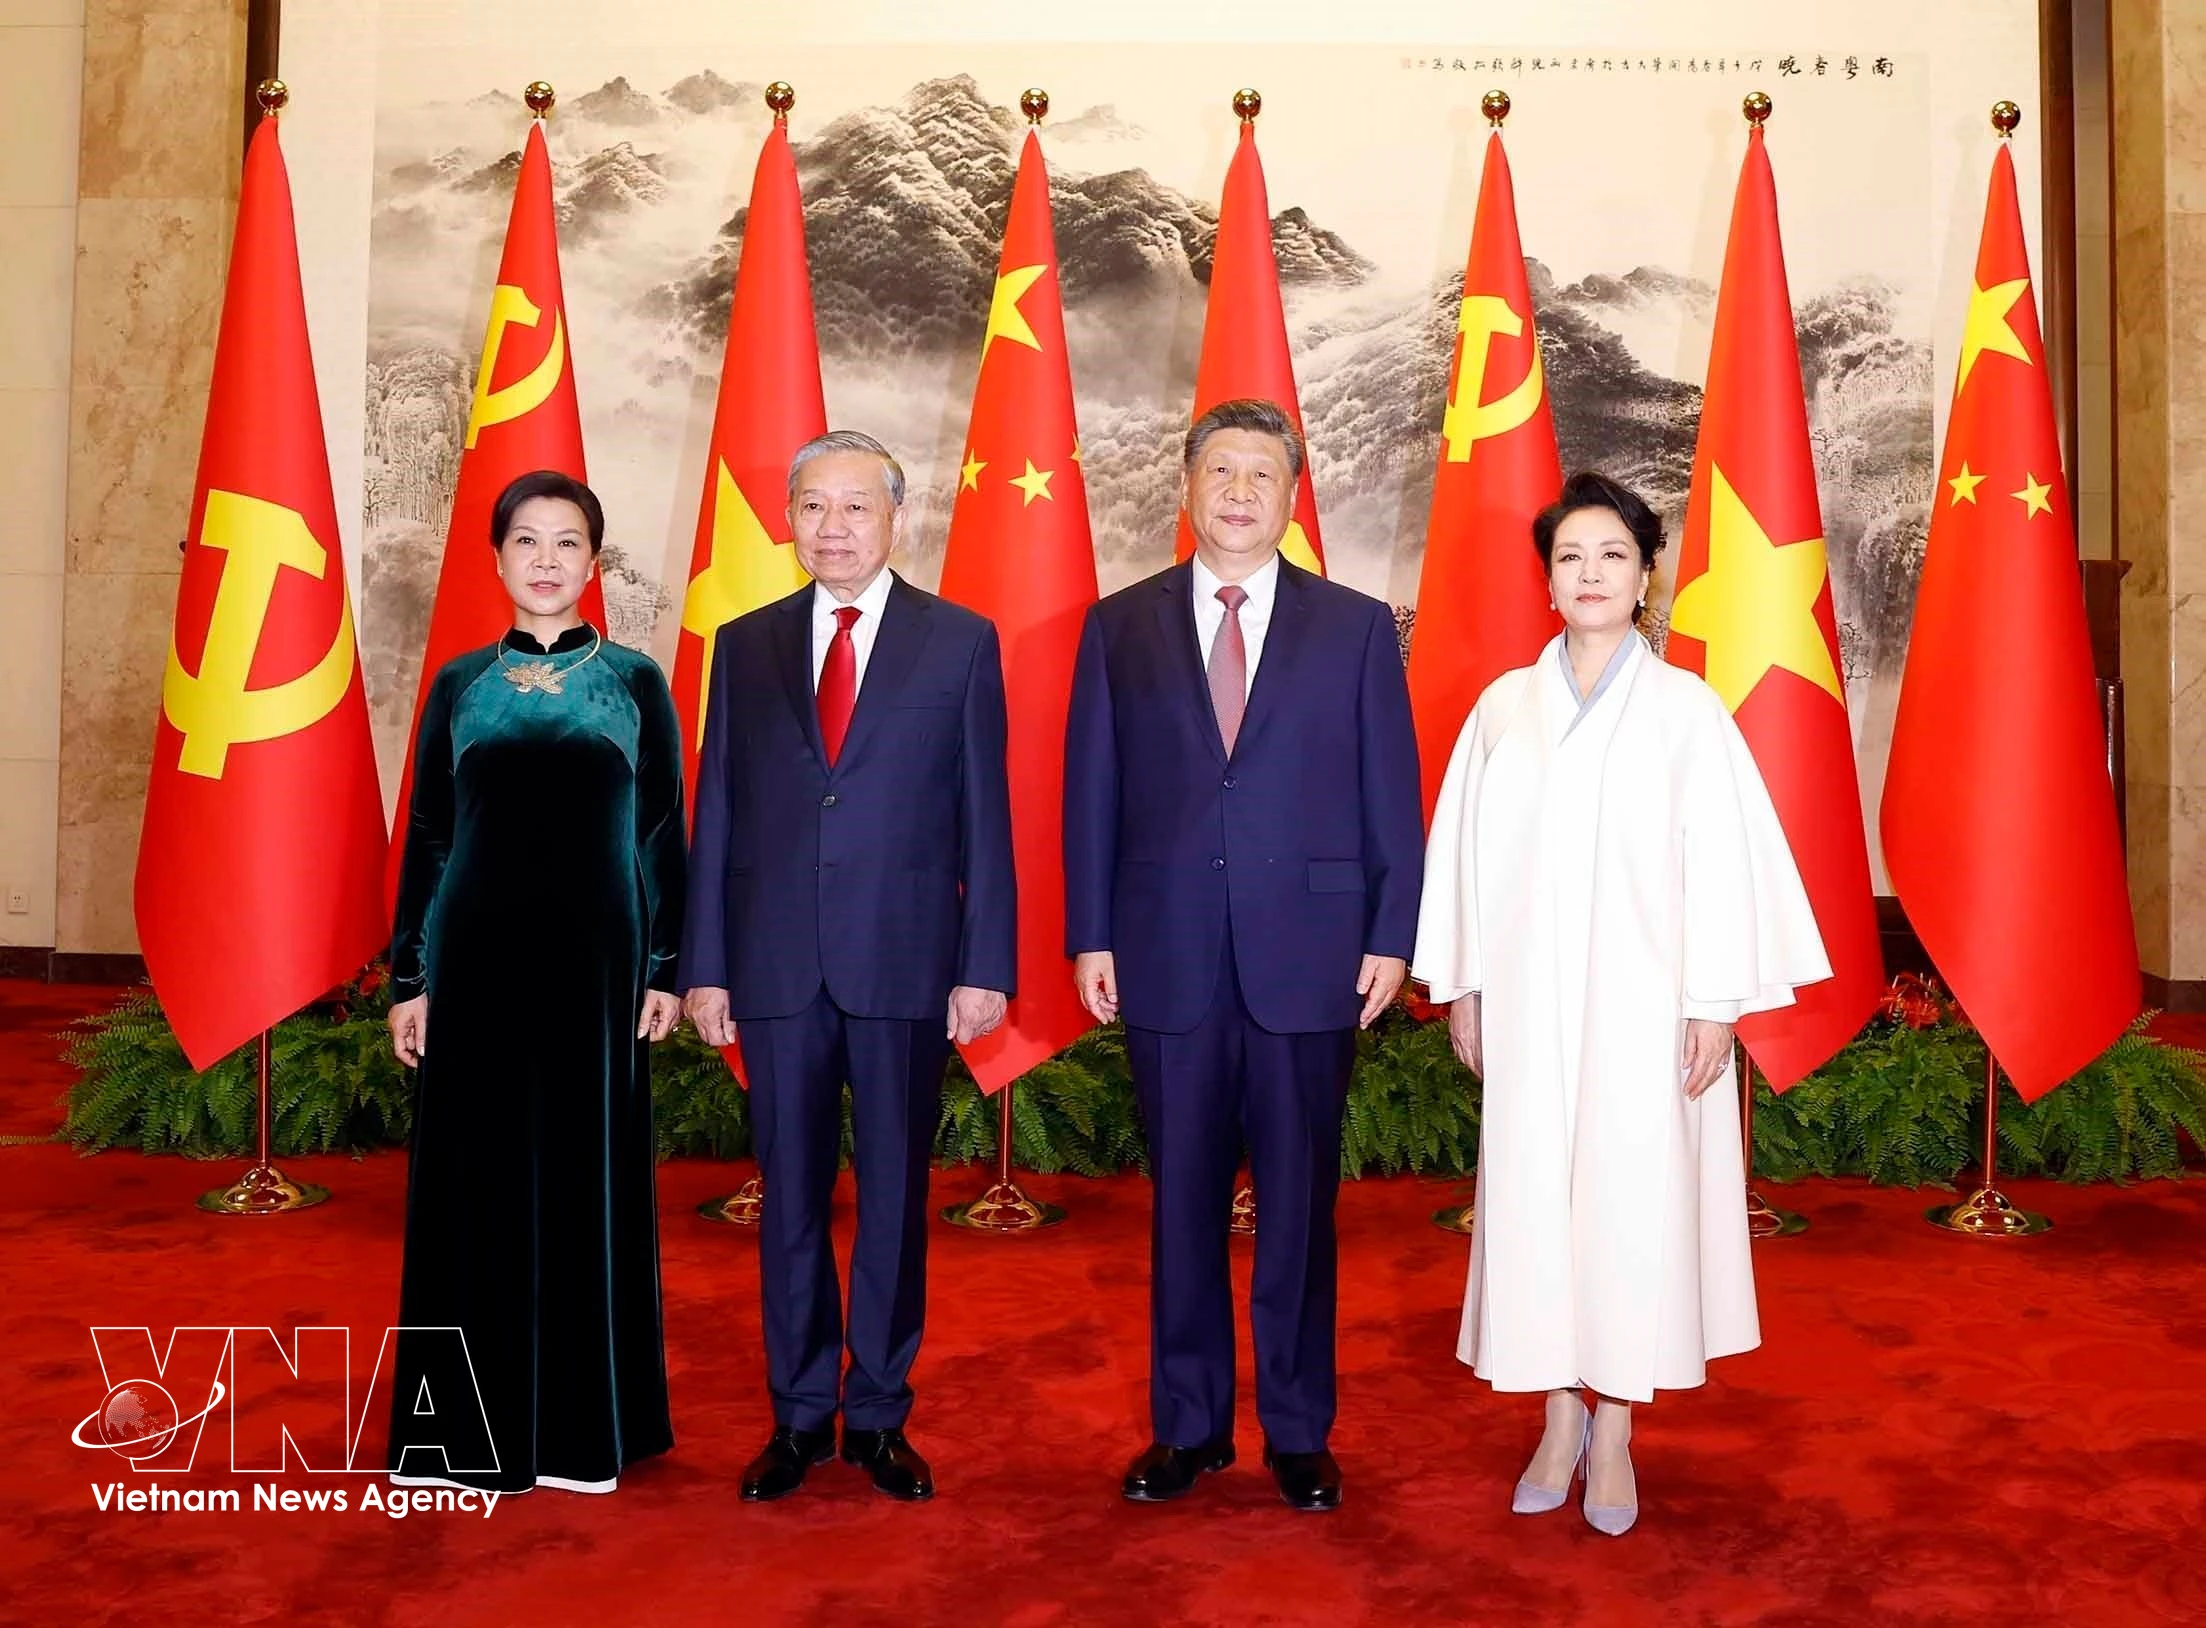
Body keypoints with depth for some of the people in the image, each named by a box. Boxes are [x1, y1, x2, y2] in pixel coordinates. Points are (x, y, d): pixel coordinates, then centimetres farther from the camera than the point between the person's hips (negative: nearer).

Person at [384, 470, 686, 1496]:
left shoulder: (636, 683, 4)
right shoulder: (459, 686, 7)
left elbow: (663, 835, 3)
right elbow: (425, 837, 8)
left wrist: (667, 968, -2)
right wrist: (409, 976, 3)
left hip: (595, 959, -1)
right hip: (479, 957, 1)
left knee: (587, 1174, 5)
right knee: (476, 1179, 6)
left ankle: (581, 1423, 18)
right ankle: (473, 1424, 19)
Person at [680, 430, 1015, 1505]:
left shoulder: (961, 642, 3)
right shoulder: (746, 646, 8)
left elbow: (984, 817, 0)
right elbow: (715, 814, 7)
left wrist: (985, 967, -5)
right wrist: (703, 965, 3)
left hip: (906, 963, -1)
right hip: (777, 964, 2)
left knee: (894, 1195, 8)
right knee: (790, 1196, 9)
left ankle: (880, 1417, 22)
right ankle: (800, 1416, 24)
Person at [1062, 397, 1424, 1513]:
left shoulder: (1356, 628, 5)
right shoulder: (1120, 626, 7)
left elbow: (1392, 797, 4)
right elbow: (1091, 793, 6)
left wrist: (1390, 939, -2)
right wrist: (1090, 937, 0)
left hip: (1309, 959, -1)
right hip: (1168, 960, 1)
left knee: (1299, 1205, 8)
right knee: (1182, 1203, 10)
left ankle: (1298, 1432, 24)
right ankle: (1188, 1425, 26)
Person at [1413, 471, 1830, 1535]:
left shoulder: (1685, 707, -1)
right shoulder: (1505, 706, 6)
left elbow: (1723, 858, -3)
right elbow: (1466, 850, 8)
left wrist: (1715, 1006, -7)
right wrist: (1461, 989, 7)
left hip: (1643, 1001, -2)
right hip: (1530, 1000, 2)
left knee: (1633, 1200, 2)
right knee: (1532, 1196, 5)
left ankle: (1613, 1433, 18)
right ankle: (1560, 1420, 22)